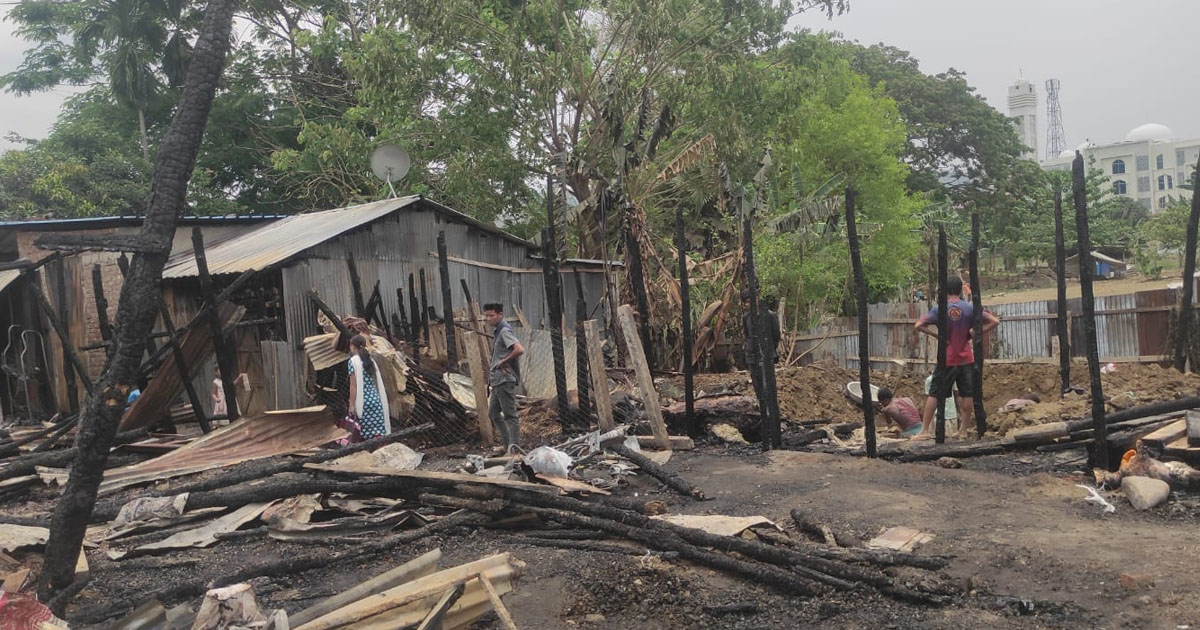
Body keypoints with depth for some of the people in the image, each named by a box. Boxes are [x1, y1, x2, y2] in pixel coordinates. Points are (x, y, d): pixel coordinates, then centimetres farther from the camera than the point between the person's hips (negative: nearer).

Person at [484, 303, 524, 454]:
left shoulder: (504, 331, -14)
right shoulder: (496, 331, 15)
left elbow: (519, 349, -29)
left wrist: (503, 362, -19)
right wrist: (493, 367, 13)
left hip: (505, 379, -11)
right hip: (497, 380, 11)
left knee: (510, 415, -6)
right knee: (493, 413, 17)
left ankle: (514, 449, -3)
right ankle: (508, 445, 25)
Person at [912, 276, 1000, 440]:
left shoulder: (939, 309, -8)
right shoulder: (970, 308, -2)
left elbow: (917, 326, -17)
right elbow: (994, 322, -2)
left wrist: (936, 334, -7)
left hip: (946, 360, -1)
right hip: (966, 359, 1)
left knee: (934, 394, 4)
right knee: (967, 394, 10)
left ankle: (925, 430, 2)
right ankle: (964, 430, 12)